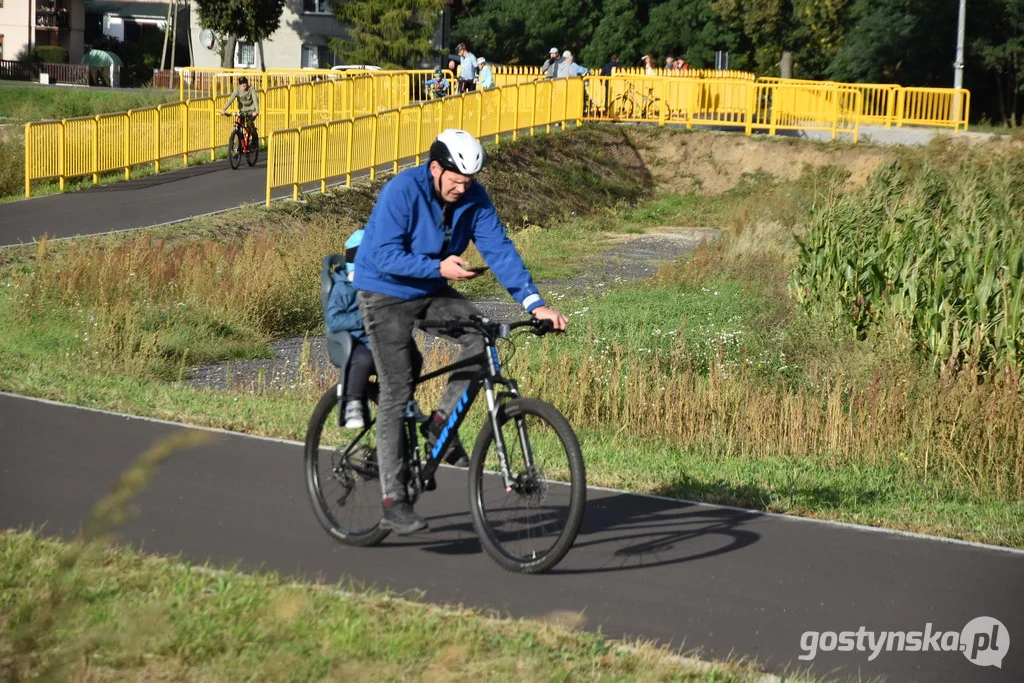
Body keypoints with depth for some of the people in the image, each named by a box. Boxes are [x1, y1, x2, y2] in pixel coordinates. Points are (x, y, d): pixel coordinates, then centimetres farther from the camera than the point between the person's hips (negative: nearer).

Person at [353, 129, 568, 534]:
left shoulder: (474, 198, -9)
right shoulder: (402, 192, -24)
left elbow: (499, 249, -13)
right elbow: (386, 256, -27)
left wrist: (534, 303, -22)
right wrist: (439, 268, -37)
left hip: (432, 291, 5)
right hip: (386, 293, -5)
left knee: (482, 337, -20)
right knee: (397, 393, -10)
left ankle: (442, 423, -1)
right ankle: (393, 502, -8)